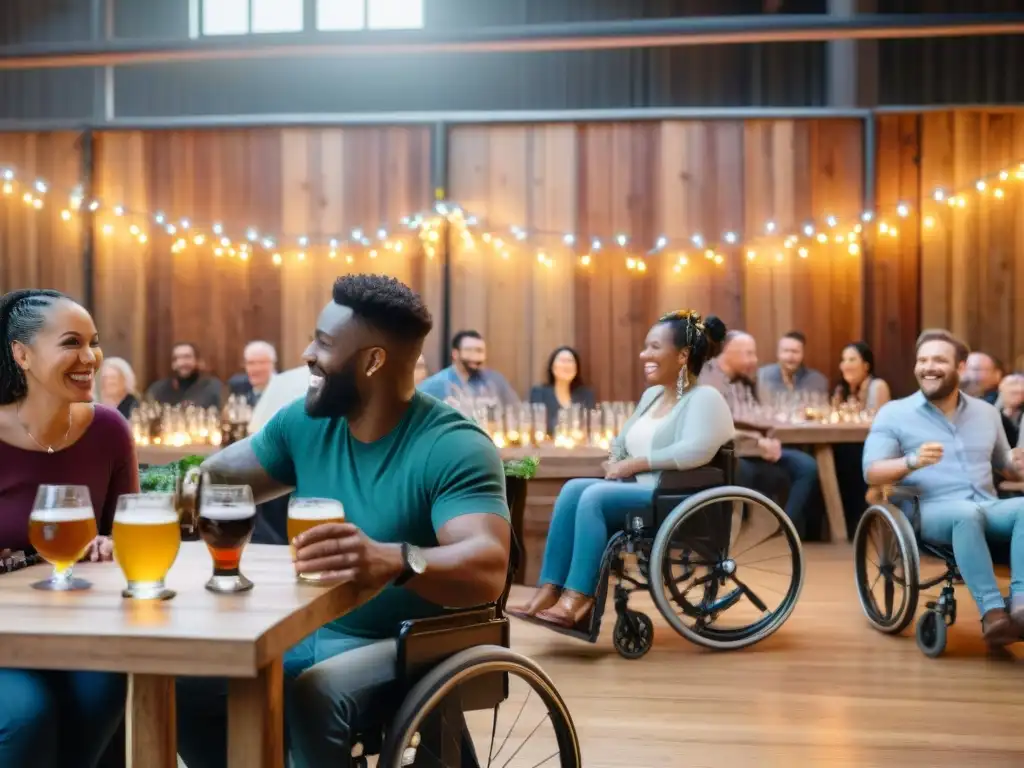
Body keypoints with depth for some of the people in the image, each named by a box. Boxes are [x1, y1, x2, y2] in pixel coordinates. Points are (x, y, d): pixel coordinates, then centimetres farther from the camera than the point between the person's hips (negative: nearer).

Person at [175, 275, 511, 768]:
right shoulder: (306, 422, 2)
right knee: (180, 682, -9)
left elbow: (488, 568, -33)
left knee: (312, 696, -34)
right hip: (307, 633, 7)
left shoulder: (453, 446, -19)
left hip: (406, 645, -6)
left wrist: (395, 560, -53)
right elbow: (220, 477, 15)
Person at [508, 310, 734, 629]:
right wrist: (617, 462, 0)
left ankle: (577, 599, -27)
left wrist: (634, 464, -19)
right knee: (574, 489, -16)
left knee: (595, 496, -28)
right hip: (638, 490, 8)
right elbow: (622, 442, 25)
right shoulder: (652, 394, 19)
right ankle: (550, 590, -21)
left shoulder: (705, 398, -8)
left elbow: (696, 451, -26)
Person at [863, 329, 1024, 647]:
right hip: (930, 511, -4)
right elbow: (871, 474, -4)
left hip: (988, 508, 4)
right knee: (967, 513, -39)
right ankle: (992, 611, -40)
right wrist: (912, 461, -23)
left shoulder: (986, 412, 18)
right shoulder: (894, 413, 4)